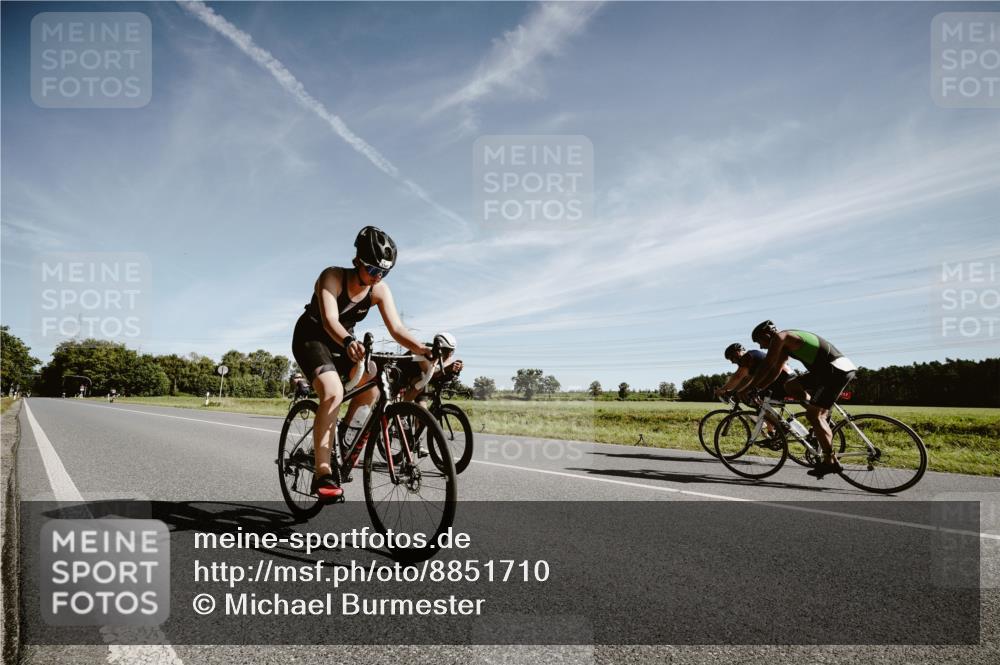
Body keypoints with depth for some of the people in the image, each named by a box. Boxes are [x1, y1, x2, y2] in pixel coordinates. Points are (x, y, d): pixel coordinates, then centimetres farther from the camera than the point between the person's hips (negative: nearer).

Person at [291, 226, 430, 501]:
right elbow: (330, 320, -40)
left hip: (343, 342, 5)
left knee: (373, 385, -20)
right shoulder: (332, 277, -26)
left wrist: (424, 350, -39)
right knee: (333, 393, -30)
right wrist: (348, 342, -61)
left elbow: (397, 329, -22)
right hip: (311, 338, -5)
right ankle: (322, 475, -27)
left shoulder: (380, 290, -13)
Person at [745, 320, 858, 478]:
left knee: (812, 415, -8)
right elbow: (775, 372, 23)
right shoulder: (785, 343, 19)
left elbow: (766, 366, -10)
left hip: (836, 369, -9)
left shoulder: (779, 337, -8)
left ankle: (831, 462, -5)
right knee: (790, 386, 15)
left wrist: (749, 388, -2)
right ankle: (823, 413, 11)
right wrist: (757, 389, 20)